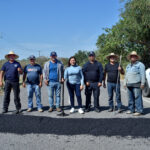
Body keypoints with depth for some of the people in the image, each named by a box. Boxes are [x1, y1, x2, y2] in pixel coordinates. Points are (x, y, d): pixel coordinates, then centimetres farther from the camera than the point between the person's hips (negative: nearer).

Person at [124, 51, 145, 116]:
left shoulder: (140, 64, 1)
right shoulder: (128, 66, 22)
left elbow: (143, 75, -6)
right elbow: (126, 75, 25)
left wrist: (142, 83, -13)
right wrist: (125, 83, 18)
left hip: (136, 84, -7)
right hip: (129, 85, 7)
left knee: (137, 97, -8)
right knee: (130, 98, 8)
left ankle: (139, 110, -4)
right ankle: (131, 109, 16)